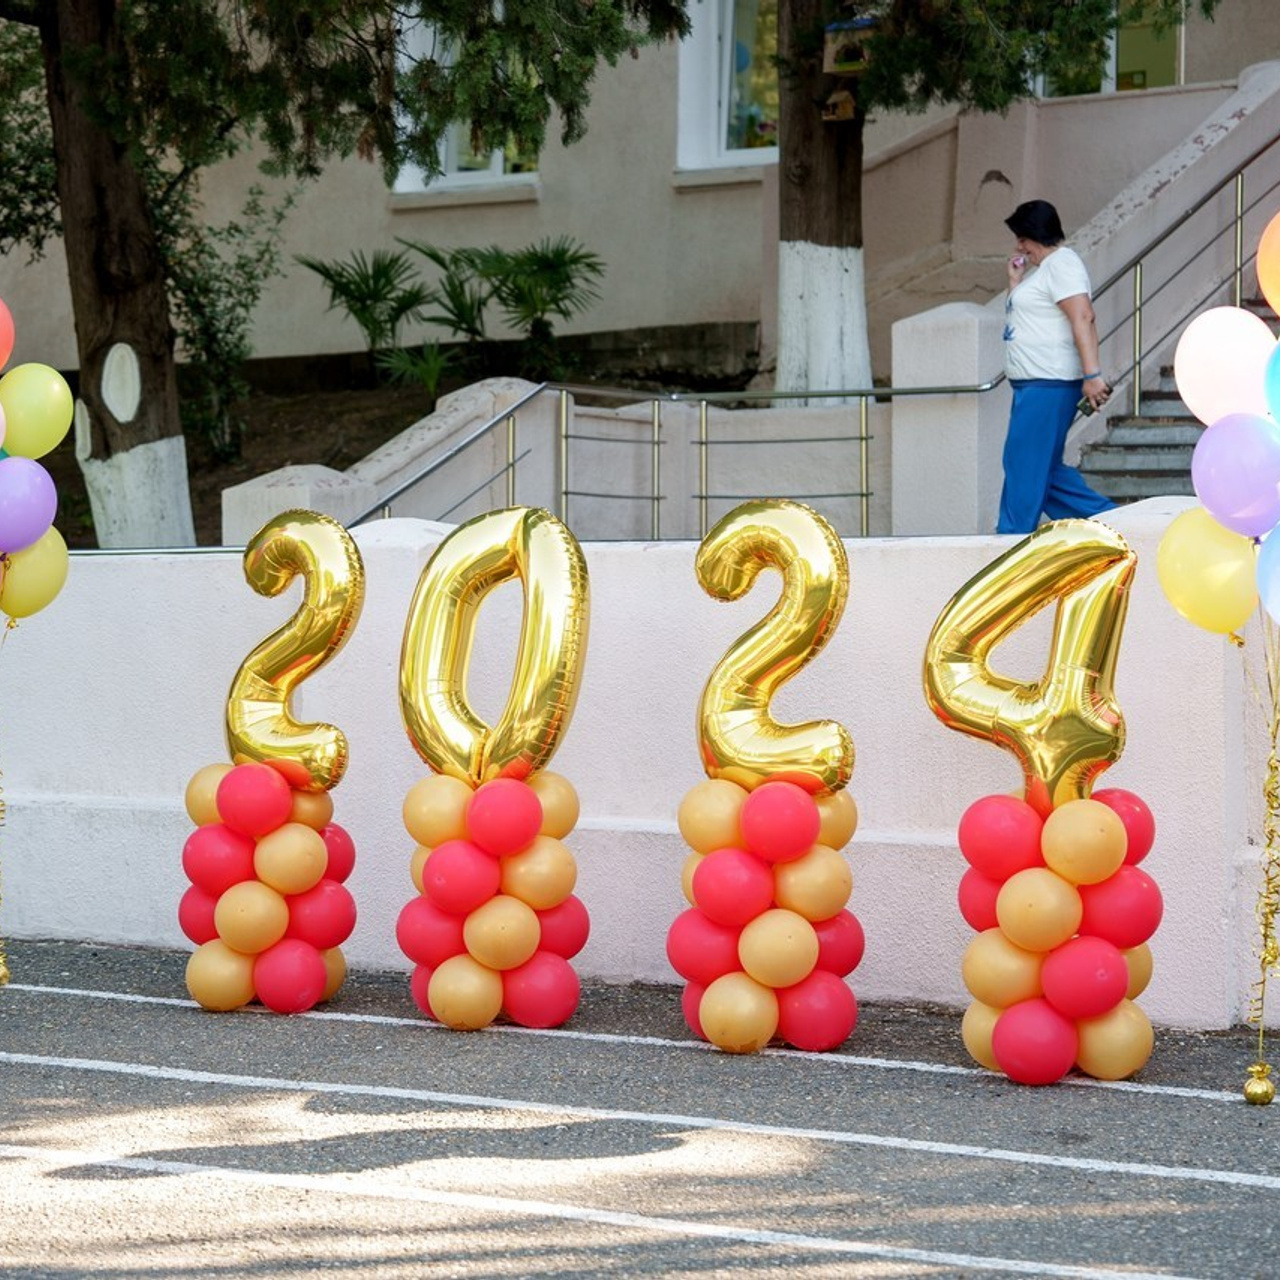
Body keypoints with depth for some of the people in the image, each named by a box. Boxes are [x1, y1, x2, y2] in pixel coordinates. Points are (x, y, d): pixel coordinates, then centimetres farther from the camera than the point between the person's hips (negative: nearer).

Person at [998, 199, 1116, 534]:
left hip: (1049, 384, -11)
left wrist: (1092, 374, -29)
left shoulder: (1061, 264, -10)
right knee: (1044, 468, 12)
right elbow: (1021, 318, 26)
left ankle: (1013, 536, -6)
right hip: (1033, 384, 11)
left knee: (1026, 463, -9)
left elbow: (1083, 317, -21)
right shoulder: (1041, 269, 22)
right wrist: (1015, 281, 14)